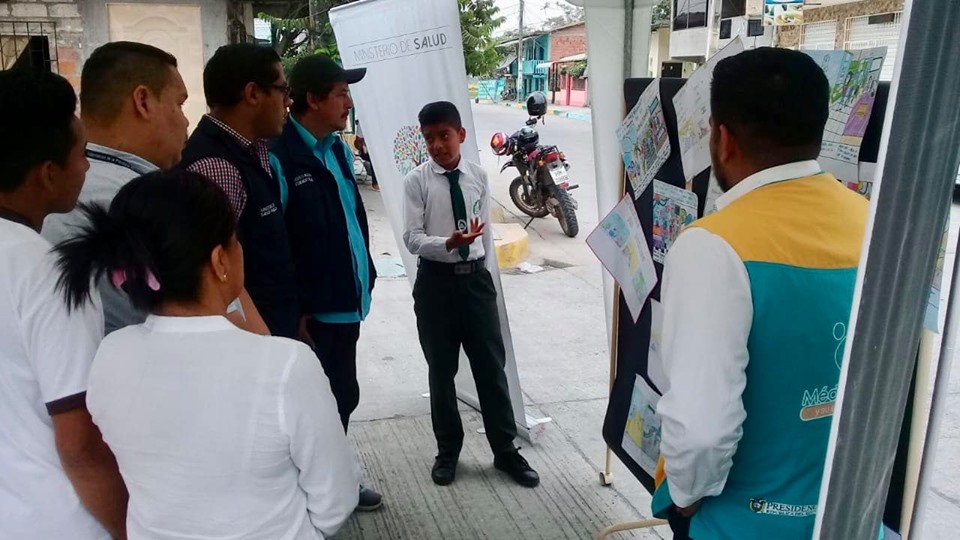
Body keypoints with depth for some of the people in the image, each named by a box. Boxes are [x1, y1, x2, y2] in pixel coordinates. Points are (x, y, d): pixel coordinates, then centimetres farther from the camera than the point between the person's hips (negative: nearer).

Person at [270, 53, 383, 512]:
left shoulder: (337, 147, 9)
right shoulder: (281, 155, -18)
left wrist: (366, 272, 13)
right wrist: (293, 311, -18)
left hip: (346, 300, 8)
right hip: (312, 309, -8)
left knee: (343, 395, 20)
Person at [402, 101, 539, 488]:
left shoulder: (478, 177, 2)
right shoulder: (416, 181, -7)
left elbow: (485, 231, 10)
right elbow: (412, 237, -12)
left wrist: (477, 265, 14)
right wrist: (448, 243, -28)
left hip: (476, 278, 2)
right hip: (436, 281, -2)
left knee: (491, 367, 8)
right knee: (442, 370, 11)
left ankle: (505, 451, 24)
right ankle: (448, 451, 29)